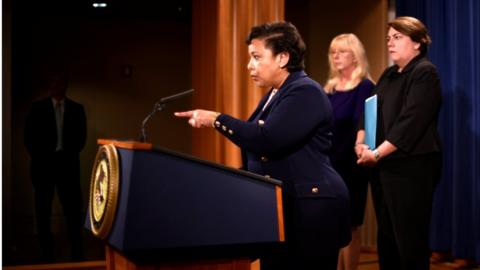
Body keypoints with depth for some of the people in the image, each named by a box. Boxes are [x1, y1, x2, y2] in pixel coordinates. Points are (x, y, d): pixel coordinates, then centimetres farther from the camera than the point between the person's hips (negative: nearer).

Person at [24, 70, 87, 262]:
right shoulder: (37, 108, 3)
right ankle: (46, 252, 12)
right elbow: (29, 137, 2)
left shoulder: (76, 109, 7)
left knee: (73, 208, -2)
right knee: (43, 210, 4)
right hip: (43, 163, 0)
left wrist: (70, 155, -3)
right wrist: (40, 158, -5)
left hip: (67, 163, 1)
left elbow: (81, 137, 7)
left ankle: (77, 252, 4)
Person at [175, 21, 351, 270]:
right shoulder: (275, 94, 16)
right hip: (278, 207, 9)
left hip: (310, 210, -9)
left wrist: (216, 119, -20)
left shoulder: (305, 92, -14)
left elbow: (267, 140, -26)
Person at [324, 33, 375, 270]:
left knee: (348, 225, 1)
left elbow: (360, 127, -13)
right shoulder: (330, 88, 14)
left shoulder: (365, 86, -6)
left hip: (349, 165, -6)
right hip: (328, 164, 7)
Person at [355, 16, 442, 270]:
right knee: (386, 237, 14)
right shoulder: (389, 75, 17)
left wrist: (377, 154, -18)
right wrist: (360, 144, -5)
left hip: (411, 167, -8)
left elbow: (410, 122, -18)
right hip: (383, 167, 9)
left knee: (409, 240, -4)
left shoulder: (425, 72, -9)